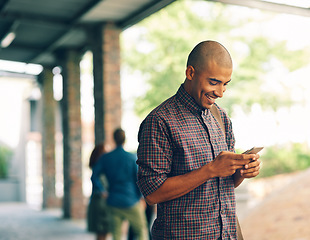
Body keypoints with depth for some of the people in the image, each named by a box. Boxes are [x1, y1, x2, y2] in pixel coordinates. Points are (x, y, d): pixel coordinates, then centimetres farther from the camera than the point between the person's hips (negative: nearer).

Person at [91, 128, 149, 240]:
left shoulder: (105, 158, 1)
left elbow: (94, 177, -2)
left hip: (113, 202, 3)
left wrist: (103, 191, 10)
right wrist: (140, 198, 5)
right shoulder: (133, 157, -8)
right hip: (131, 202, -3)